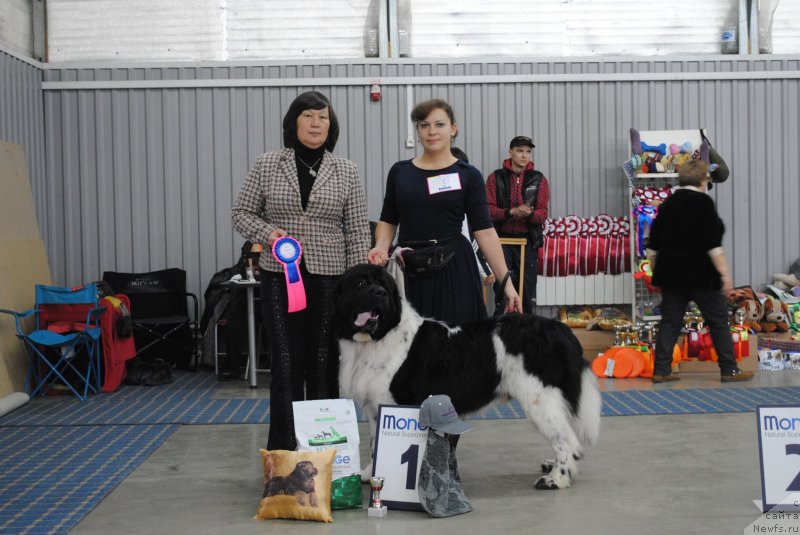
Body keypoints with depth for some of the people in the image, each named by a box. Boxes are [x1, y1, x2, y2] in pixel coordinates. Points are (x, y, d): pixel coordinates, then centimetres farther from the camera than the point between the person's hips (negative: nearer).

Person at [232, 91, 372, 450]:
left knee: (325, 365, 5)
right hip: (280, 278, 0)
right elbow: (242, 214, 7)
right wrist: (268, 233, -13)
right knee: (286, 365, -2)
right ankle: (282, 451, 6)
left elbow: (357, 232, 4)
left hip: (329, 279, 1)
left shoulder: (346, 172, 4)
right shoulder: (267, 165, 3)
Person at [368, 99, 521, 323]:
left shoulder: (468, 175, 0)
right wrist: (381, 247, -6)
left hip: (453, 270, -2)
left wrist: (506, 282, -8)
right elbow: (388, 220, 14)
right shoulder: (399, 171, 8)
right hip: (407, 272, 2)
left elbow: (484, 231, -3)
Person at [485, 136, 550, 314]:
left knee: (527, 288, 4)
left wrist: (529, 213, -24)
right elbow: (488, 209, -5)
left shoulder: (539, 179, 6)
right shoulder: (496, 177, 3)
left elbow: (542, 214, -1)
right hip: (502, 239, -1)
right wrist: (511, 211, -22)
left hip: (528, 241, 1)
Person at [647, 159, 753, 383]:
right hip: (700, 275, -6)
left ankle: (661, 370, 5)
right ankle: (729, 369, 8)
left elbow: (653, 247, 13)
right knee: (718, 321, 4)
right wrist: (725, 274, -13)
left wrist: (657, 272, 23)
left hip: (670, 273, 6)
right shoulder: (703, 202, -10)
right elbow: (713, 245, -16)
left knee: (670, 322, 7)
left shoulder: (667, 204, 10)